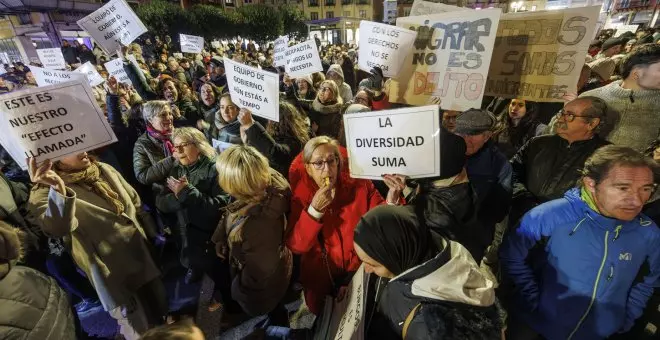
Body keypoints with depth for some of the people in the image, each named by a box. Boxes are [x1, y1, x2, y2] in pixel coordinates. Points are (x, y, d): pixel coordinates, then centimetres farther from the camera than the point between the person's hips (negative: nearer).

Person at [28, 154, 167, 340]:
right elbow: (58, 228, -33)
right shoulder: (45, 193, -12)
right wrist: (58, 191, -49)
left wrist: (154, 235, 13)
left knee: (162, 313, 21)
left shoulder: (104, 169, 3)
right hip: (114, 275, -5)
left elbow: (135, 202, 12)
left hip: (143, 257, 5)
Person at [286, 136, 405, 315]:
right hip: (321, 279, 1)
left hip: (362, 270, 0)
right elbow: (295, 246, -21)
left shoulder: (359, 183, -17)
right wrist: (314, 210, -35)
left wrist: (392, 199, -35)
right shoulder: (300, 194, -17)